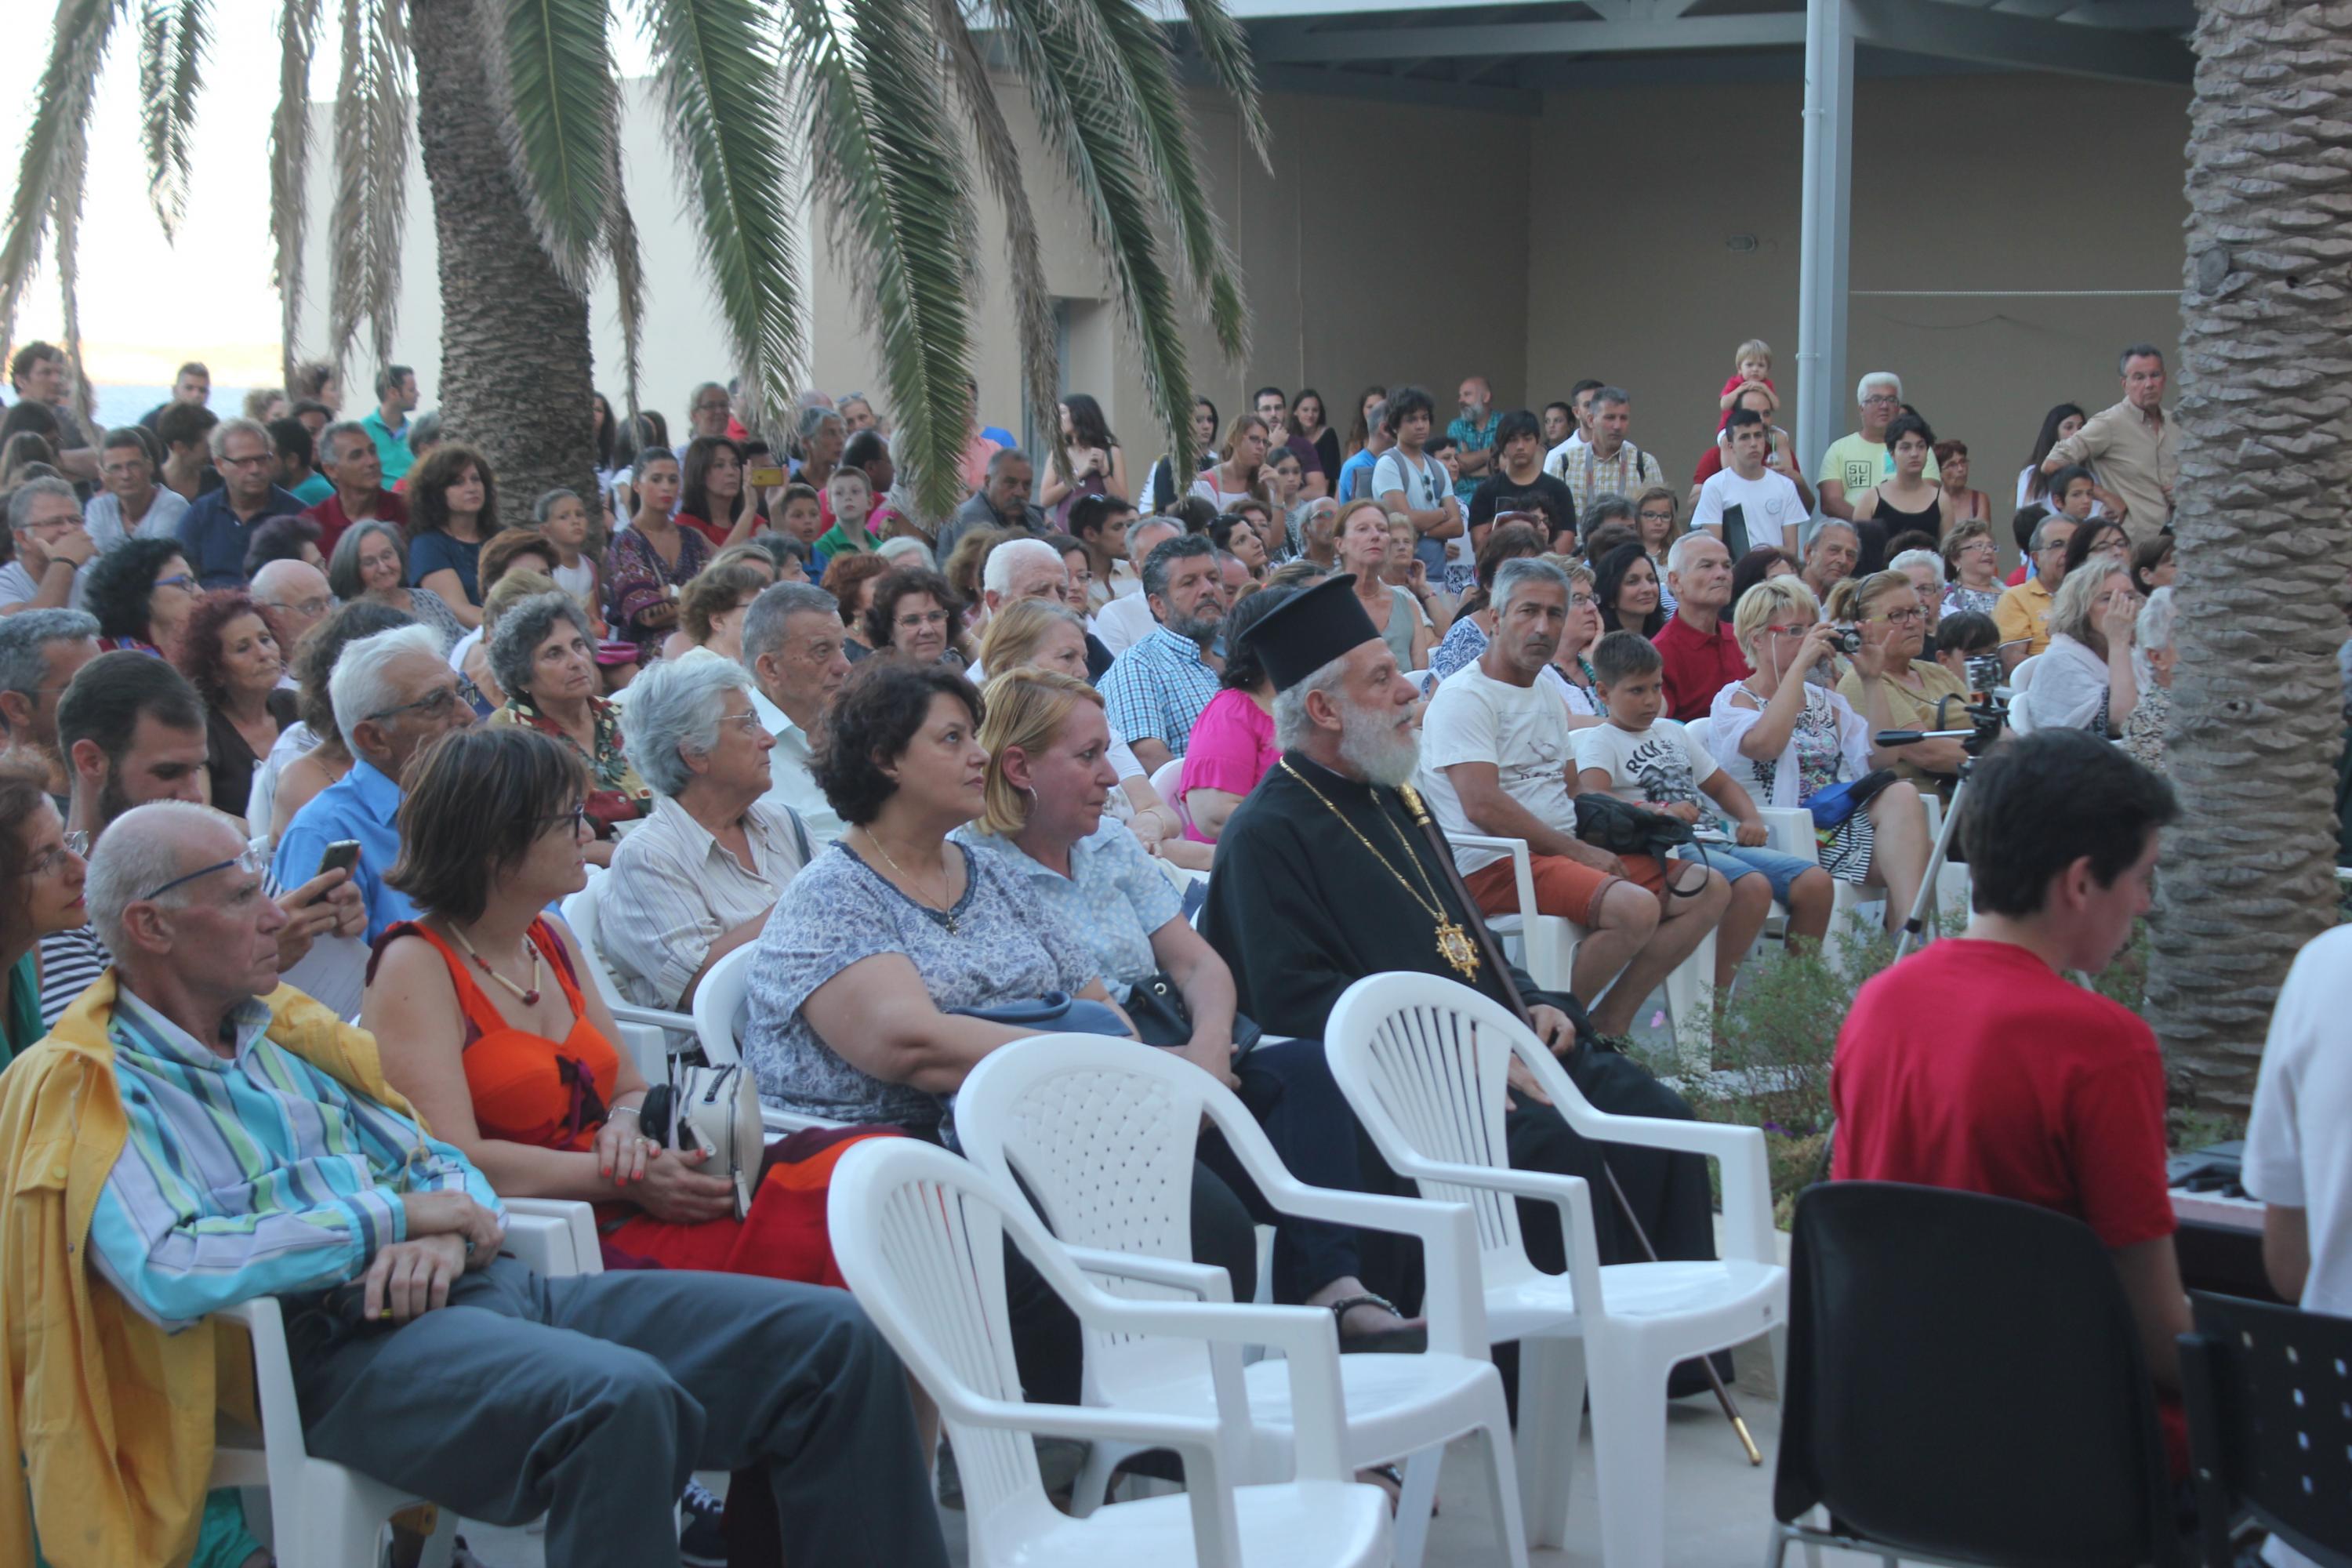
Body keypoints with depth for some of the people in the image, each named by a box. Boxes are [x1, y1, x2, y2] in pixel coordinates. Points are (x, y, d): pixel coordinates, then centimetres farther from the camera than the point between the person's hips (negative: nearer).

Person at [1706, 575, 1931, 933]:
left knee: (1901, 795, -27)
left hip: (1845, 821, 6)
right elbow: (1764, 743, -19)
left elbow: (1881, 757, 12)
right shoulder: (1734, 700, 5)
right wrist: (1801, 663, -14)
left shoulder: (1826, 702, 24)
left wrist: (1872, 680, 9)